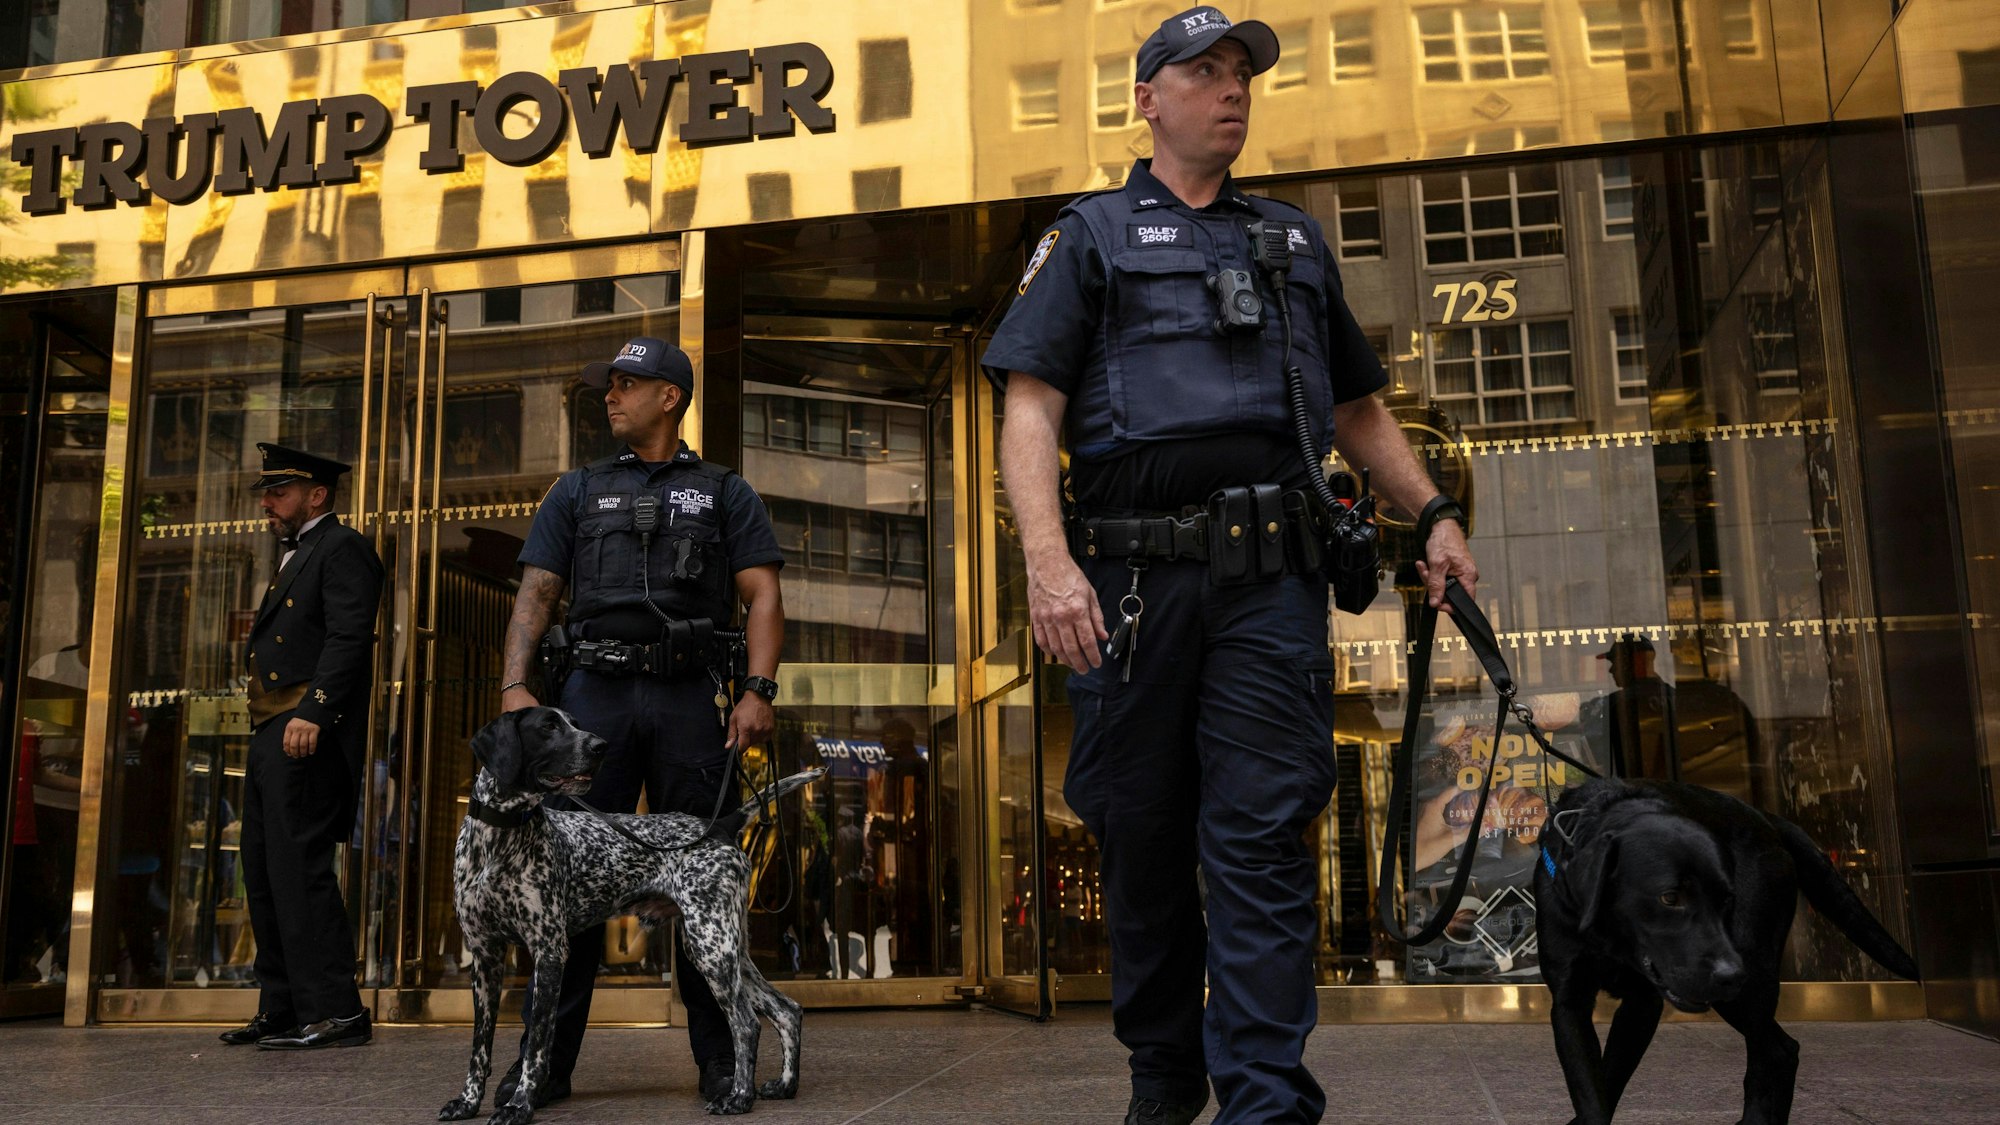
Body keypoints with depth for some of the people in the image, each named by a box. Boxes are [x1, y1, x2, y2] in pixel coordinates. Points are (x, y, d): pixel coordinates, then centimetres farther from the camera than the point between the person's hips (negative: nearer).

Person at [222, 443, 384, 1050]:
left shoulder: (342, 548, -5)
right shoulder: (295, 555, 25)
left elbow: (349, 637, -17)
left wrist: (312, 714, -25)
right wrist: (267, 728, 15)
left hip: (307, 733, -10)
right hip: (271, 734, 10)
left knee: (299, 864, -12)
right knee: (264, 868, 10)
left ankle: (335, 1011, -9)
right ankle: (281, 1009, 16)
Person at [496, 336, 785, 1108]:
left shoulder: (726, 494, 13)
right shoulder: (578, 491, 18)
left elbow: (762, 597, 5)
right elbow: (536, 594, 11)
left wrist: (758, 691, -9)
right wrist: (515, 684, -5)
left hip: (689, 698, -1)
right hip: (594, 694, 2)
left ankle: (720, 1057, 8)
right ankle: (546, 1058, 3)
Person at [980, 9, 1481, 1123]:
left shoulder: (1297, 241, 24)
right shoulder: (1091, 235, 13)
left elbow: (1359, 407, 28)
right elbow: (1030, 410, 1)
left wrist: (1434, 516, 14)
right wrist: (1049, 561, -13)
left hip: (1272, 578, 2)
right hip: (1133, 571, -1)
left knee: (1262, 838, -6)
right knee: (1143, 834, 6)